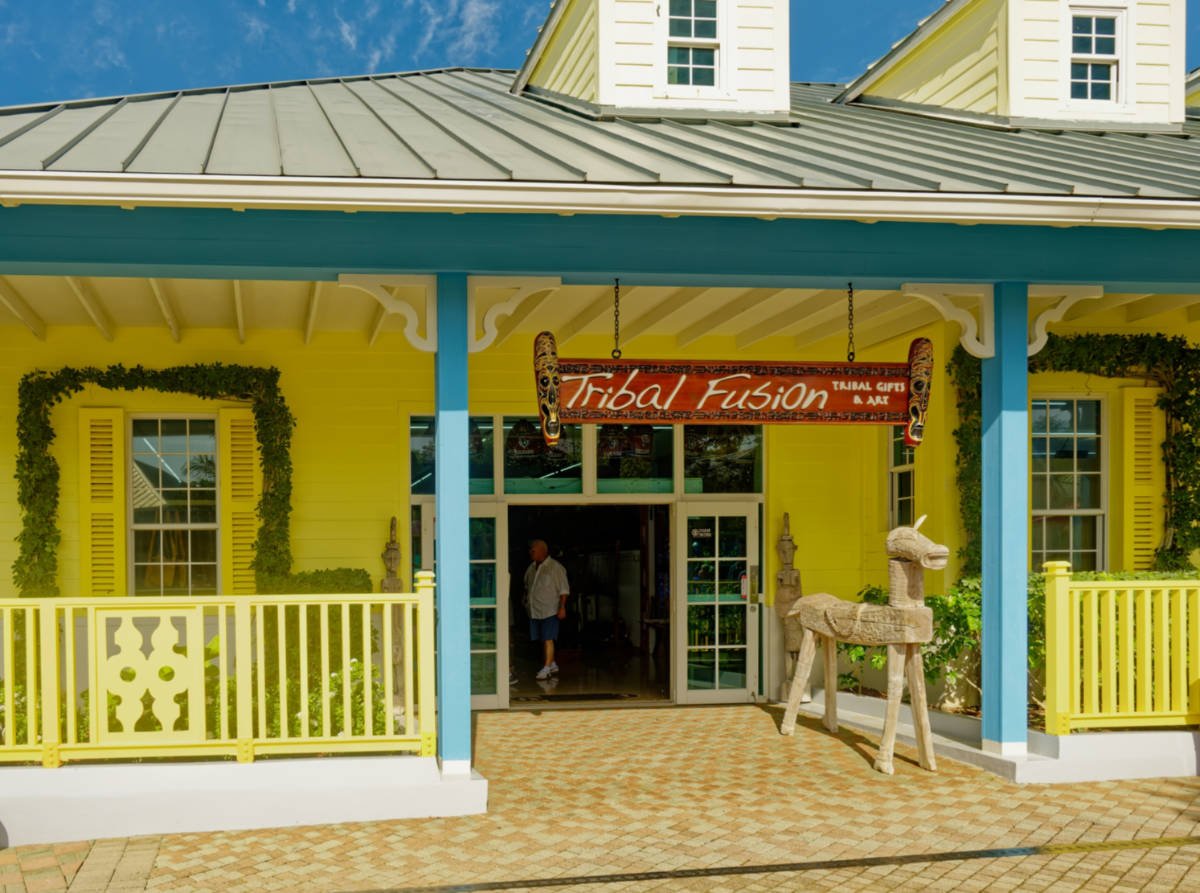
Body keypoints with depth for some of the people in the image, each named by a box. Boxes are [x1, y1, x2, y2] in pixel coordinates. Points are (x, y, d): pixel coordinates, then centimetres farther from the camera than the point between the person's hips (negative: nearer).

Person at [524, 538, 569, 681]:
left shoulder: (555, 567, -8)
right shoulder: (531, 568, 12)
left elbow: (563, 589, -9)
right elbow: (527, 587, 24)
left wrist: (562, 608, -14)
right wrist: (526, 601, 15)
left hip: (549, 610, -7)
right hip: (534, 610, 7)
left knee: (548, 639, -9)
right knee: (542, 640, 11)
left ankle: (546, 668, -8)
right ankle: (552, 664, 23)